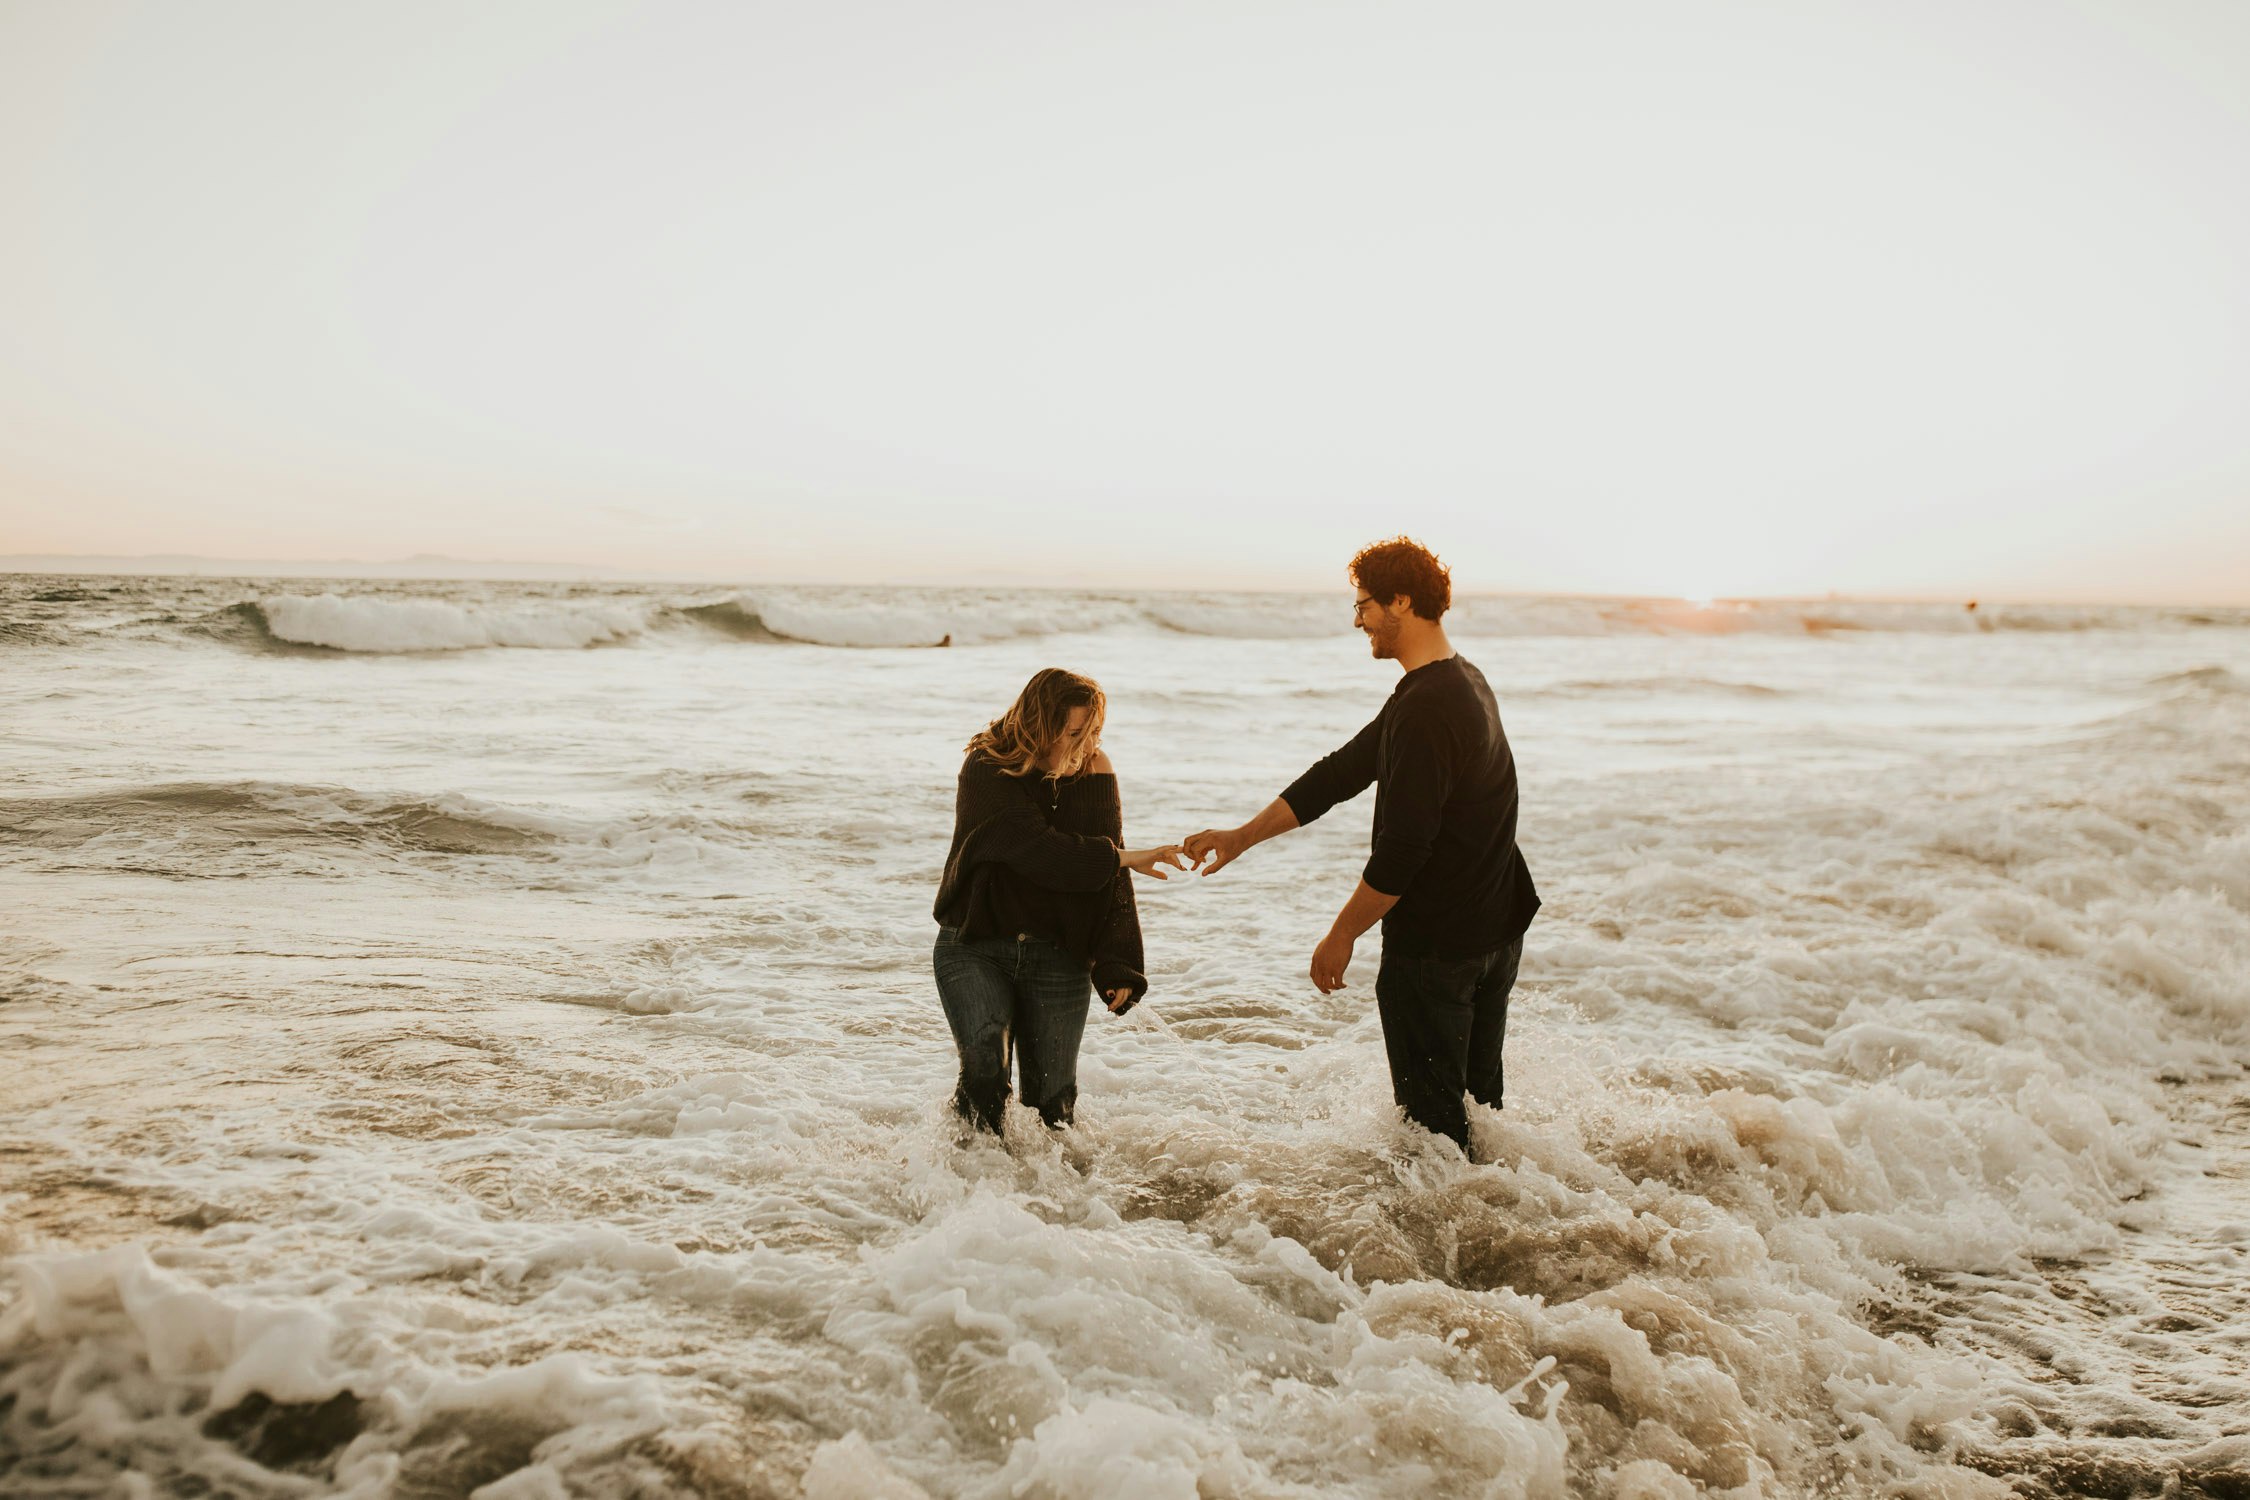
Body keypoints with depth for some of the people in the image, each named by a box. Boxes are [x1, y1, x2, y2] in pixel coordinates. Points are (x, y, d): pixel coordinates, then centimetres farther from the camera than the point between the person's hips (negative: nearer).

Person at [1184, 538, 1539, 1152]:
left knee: (1430, 1113, 6)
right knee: (1477, 1096, 21)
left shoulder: (1424, 711, -25)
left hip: (1433, 946, -9)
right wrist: (1243, 836, 10)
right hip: (1496, 933, 10)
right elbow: (1343, 772, 10)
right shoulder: (1463, 682, 8)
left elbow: (1401, 851, -25)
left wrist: (1342, 934, -11)